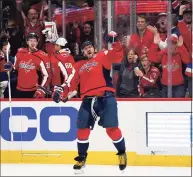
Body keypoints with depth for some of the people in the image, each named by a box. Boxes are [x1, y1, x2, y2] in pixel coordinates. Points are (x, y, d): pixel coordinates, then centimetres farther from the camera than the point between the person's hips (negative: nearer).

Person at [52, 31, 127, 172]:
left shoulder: (103, 57, 7)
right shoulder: (79, 66, 20)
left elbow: (117, 56, -8)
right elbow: (73, 83, 19)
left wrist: (115, 42, -23)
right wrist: (62, 92, 5)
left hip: (105, 97, -4)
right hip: (88, 100, 4)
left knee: (111, 127, -10)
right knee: (83, 128, 1)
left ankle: (122, 153, 8)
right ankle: (82, 156, 17)